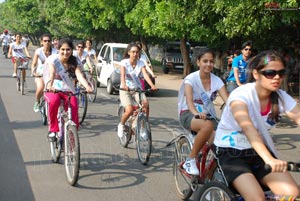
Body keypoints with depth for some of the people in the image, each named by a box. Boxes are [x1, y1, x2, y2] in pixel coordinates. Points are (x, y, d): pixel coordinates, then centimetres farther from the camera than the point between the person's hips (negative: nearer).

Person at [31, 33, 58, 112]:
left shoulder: (55, 51, -5)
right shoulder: (38, 51, -7)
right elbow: (34, 63, -13)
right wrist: (33, 72, -31)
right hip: (40, 74, -1)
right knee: (40, 88, -28)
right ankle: (37, 102, 4)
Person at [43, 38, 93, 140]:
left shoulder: (74, 62, -1)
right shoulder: (53, 59, -8)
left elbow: (79, 76, -19)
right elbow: (52, 73, -27)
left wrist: (87, 87, -39)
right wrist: (50, 86, -49)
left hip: (68, 91, 2)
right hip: (53, 90, -2)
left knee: (74, 106, -27)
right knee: (54, 101, -35)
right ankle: (52, 129, -19)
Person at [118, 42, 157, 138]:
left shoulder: (141, 63, -1)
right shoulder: (124, 62, -9)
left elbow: (145, 75, -16)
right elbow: (122, 75, -24)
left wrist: (152, 85, -35)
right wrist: (124, 85, -46)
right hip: (125, 89, -3)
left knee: (146, 104, -25)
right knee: (129, 110, -24)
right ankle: (121, 125, 6)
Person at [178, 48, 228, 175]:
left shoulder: (216, 80, 0)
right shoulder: (191, 78, -10)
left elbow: (227, 100, -14)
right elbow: (189, 100, -26)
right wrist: (196, 113, -47)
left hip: (207, 114, 4)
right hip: (188, 114, -4)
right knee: (208, 125, -38)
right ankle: (190, 160, -21)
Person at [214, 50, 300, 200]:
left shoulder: (281, 97, -6)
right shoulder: (241, 95, -22)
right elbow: (248, 127, -38)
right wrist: (268, 159, -53)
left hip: (258, 151, 5)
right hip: (231, 152, -5)